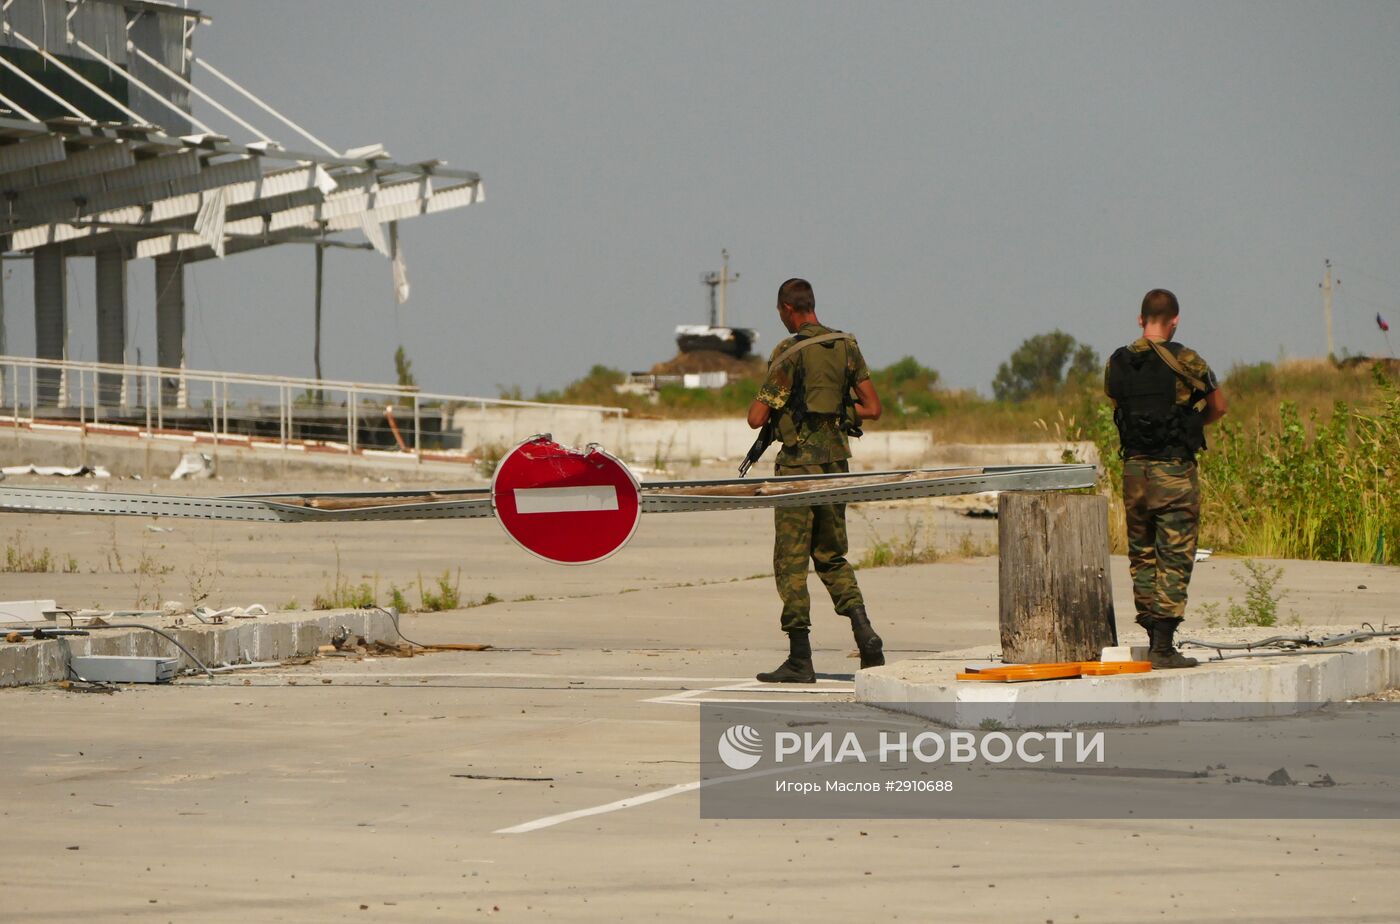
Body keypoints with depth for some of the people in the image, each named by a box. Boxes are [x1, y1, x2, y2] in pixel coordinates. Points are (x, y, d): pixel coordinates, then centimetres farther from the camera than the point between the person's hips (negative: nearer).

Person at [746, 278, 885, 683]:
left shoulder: (789, 353, -12)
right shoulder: (847, 346, 5)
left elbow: (756, 418, -11)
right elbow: (872, 408, 6)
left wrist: (763, 401, 11)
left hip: (800, 460, -6)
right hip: (837, 459, 6)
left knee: (791, 561, 0)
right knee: (831, 556, 17)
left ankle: (800, 658, -3)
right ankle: (863, 630, -3)